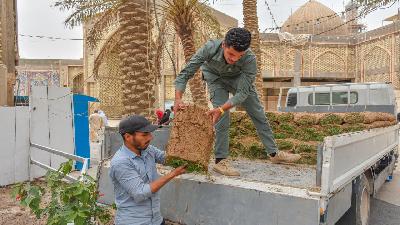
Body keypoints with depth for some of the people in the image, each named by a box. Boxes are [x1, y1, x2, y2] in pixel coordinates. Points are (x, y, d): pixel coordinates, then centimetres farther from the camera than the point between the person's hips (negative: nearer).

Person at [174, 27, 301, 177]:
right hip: (215, 76, -1)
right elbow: (185, 73, -33)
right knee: (223, 117, -19)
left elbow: (243, 92, -35)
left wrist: (221, 109, -47)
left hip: (238, 77, 2)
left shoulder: (249, 59, -38)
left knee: (257, 113, 3)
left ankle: (274, 153, 17)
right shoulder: (210, 48, -38)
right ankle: (220, 160, -7)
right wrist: (178, 99, -48)